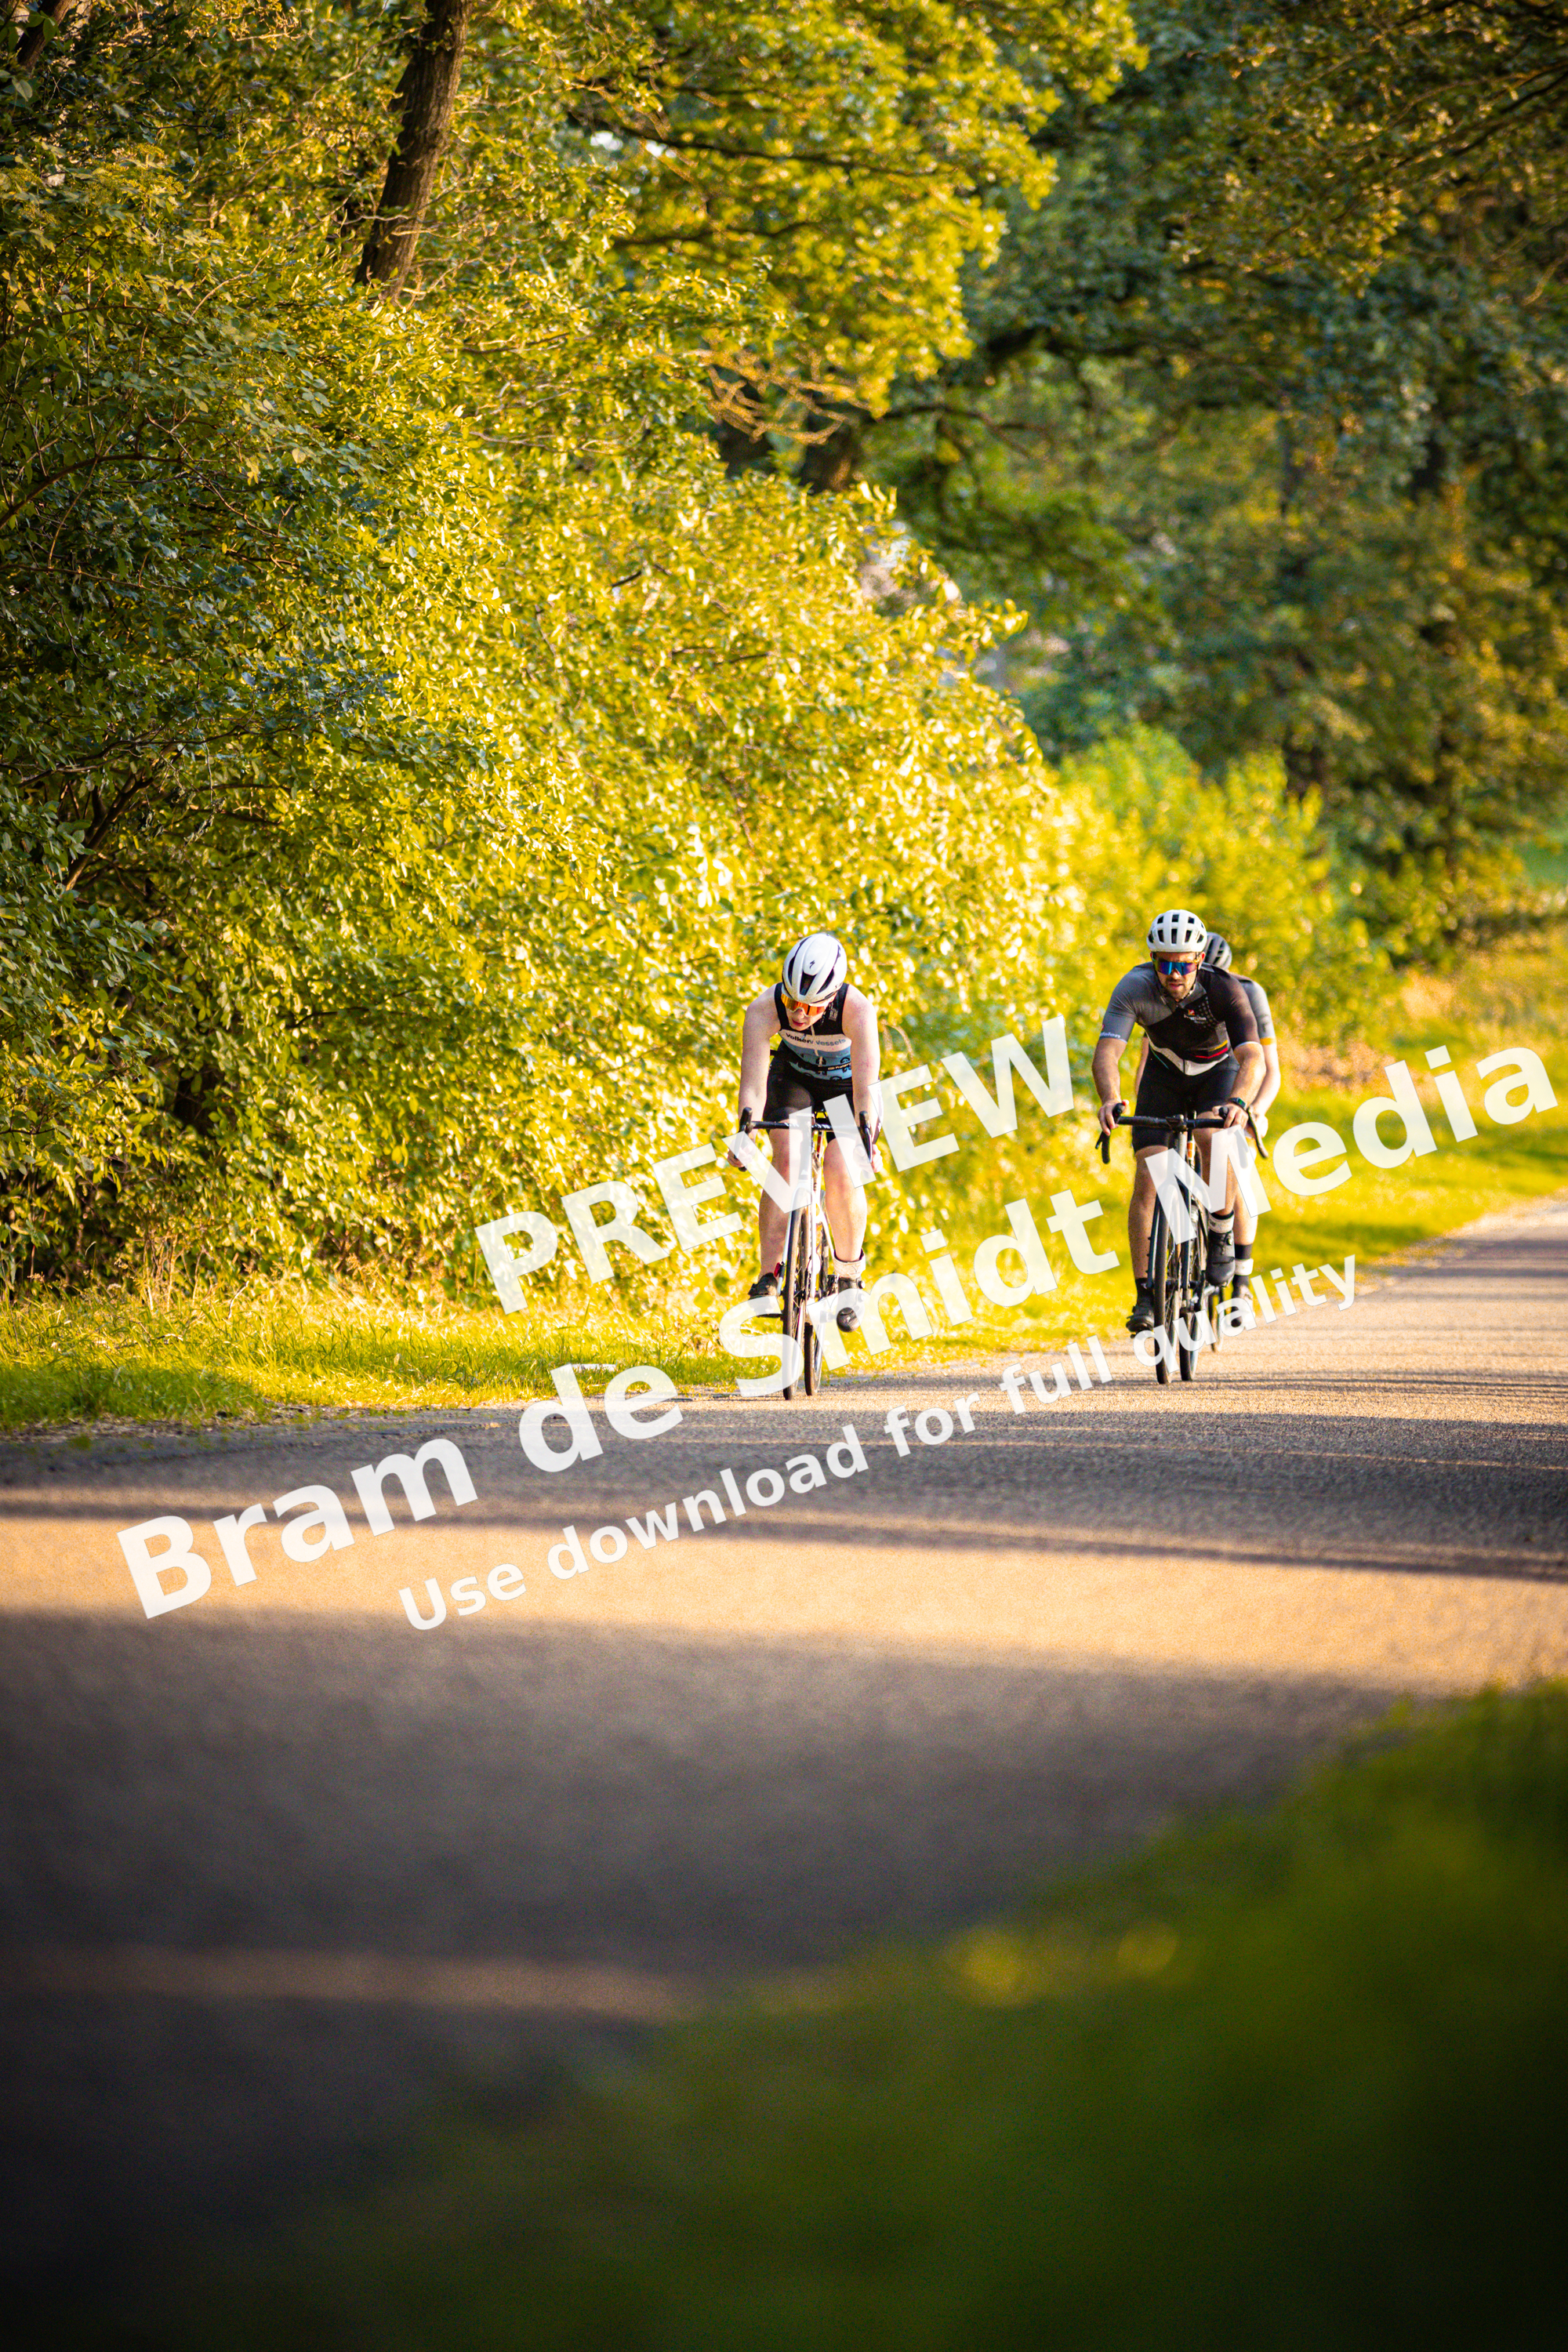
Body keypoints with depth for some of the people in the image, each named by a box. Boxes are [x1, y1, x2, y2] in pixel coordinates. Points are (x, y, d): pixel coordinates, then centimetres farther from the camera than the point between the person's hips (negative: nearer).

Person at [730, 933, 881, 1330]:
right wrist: (745, 1130, -52)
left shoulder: (858, 1010, -37)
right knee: (787, 1162, -23)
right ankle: (769, 1276, -17)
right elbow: (753, 1080, -38)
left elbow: (866, 1085, -43)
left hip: (847, 1083, -1)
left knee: (841, 1174, -20)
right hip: (794, 1077, 1)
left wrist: (866, 1137, -55)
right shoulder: (765, 1008, -33)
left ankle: (849, 1276, 2)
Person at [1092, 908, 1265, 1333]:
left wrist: (1239, 1102, -60)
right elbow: (1107, 1051, -38)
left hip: (1218, 1072, -2)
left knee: (1214, 1140, -33)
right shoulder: (1135, 988, -28)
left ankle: (1222, 1239, -9)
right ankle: (1145, 1296, -6)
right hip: (1164, 1076, 2)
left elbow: (1252, 1057, -40)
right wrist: (1110, 1099, -58)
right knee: (1146, 1178, -14)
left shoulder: (1224, 990, -31)